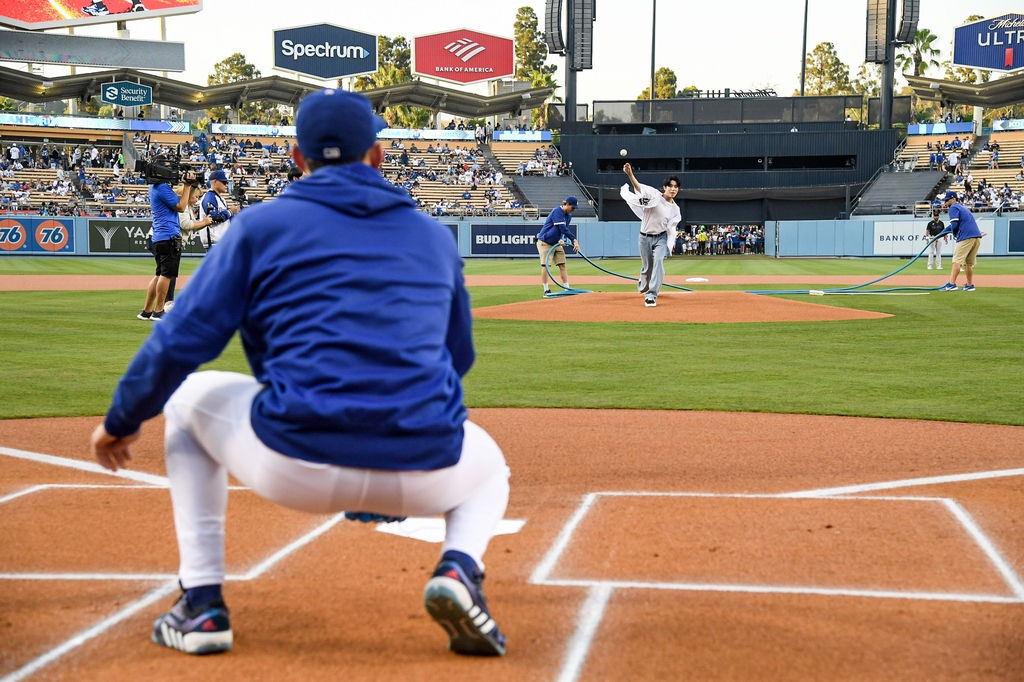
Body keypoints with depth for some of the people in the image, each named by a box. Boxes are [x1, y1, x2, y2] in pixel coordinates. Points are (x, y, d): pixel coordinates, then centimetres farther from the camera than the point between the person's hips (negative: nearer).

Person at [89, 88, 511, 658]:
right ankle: (460, 568, 1)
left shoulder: (263, 225, 7)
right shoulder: (436, 235, 17)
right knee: (488, 463, 38)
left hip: (294, 468, -2)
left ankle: (202, 605, 18)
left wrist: (121, 421, 19)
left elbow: (180, 342, 2)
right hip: (425, 475, 2)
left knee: (189, 395, 28)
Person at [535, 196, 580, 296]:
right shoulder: (557, 211, -21)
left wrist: (562, 239, -16)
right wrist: (574, 240, -30)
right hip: (545, 243, -8)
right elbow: (563, 228, -28)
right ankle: (546, 290, -5)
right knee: (545, 265, -10)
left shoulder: (568, 216, 6)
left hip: (556, 243, 8)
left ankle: (567, 289, 2)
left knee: (562, 265, 2)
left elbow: (564, 229, 6)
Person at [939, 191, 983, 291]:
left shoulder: (953, 208, 0)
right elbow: (953, 225, 35)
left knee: (957, 260, -10)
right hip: (977, 237, 9)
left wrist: (955, 234, 7)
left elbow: (954, 225, -12)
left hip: (966, 237, -9)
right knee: (969, 262, 15)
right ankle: (970, 285, 16)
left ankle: (952, 284, -18)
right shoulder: (962, 207, 29)